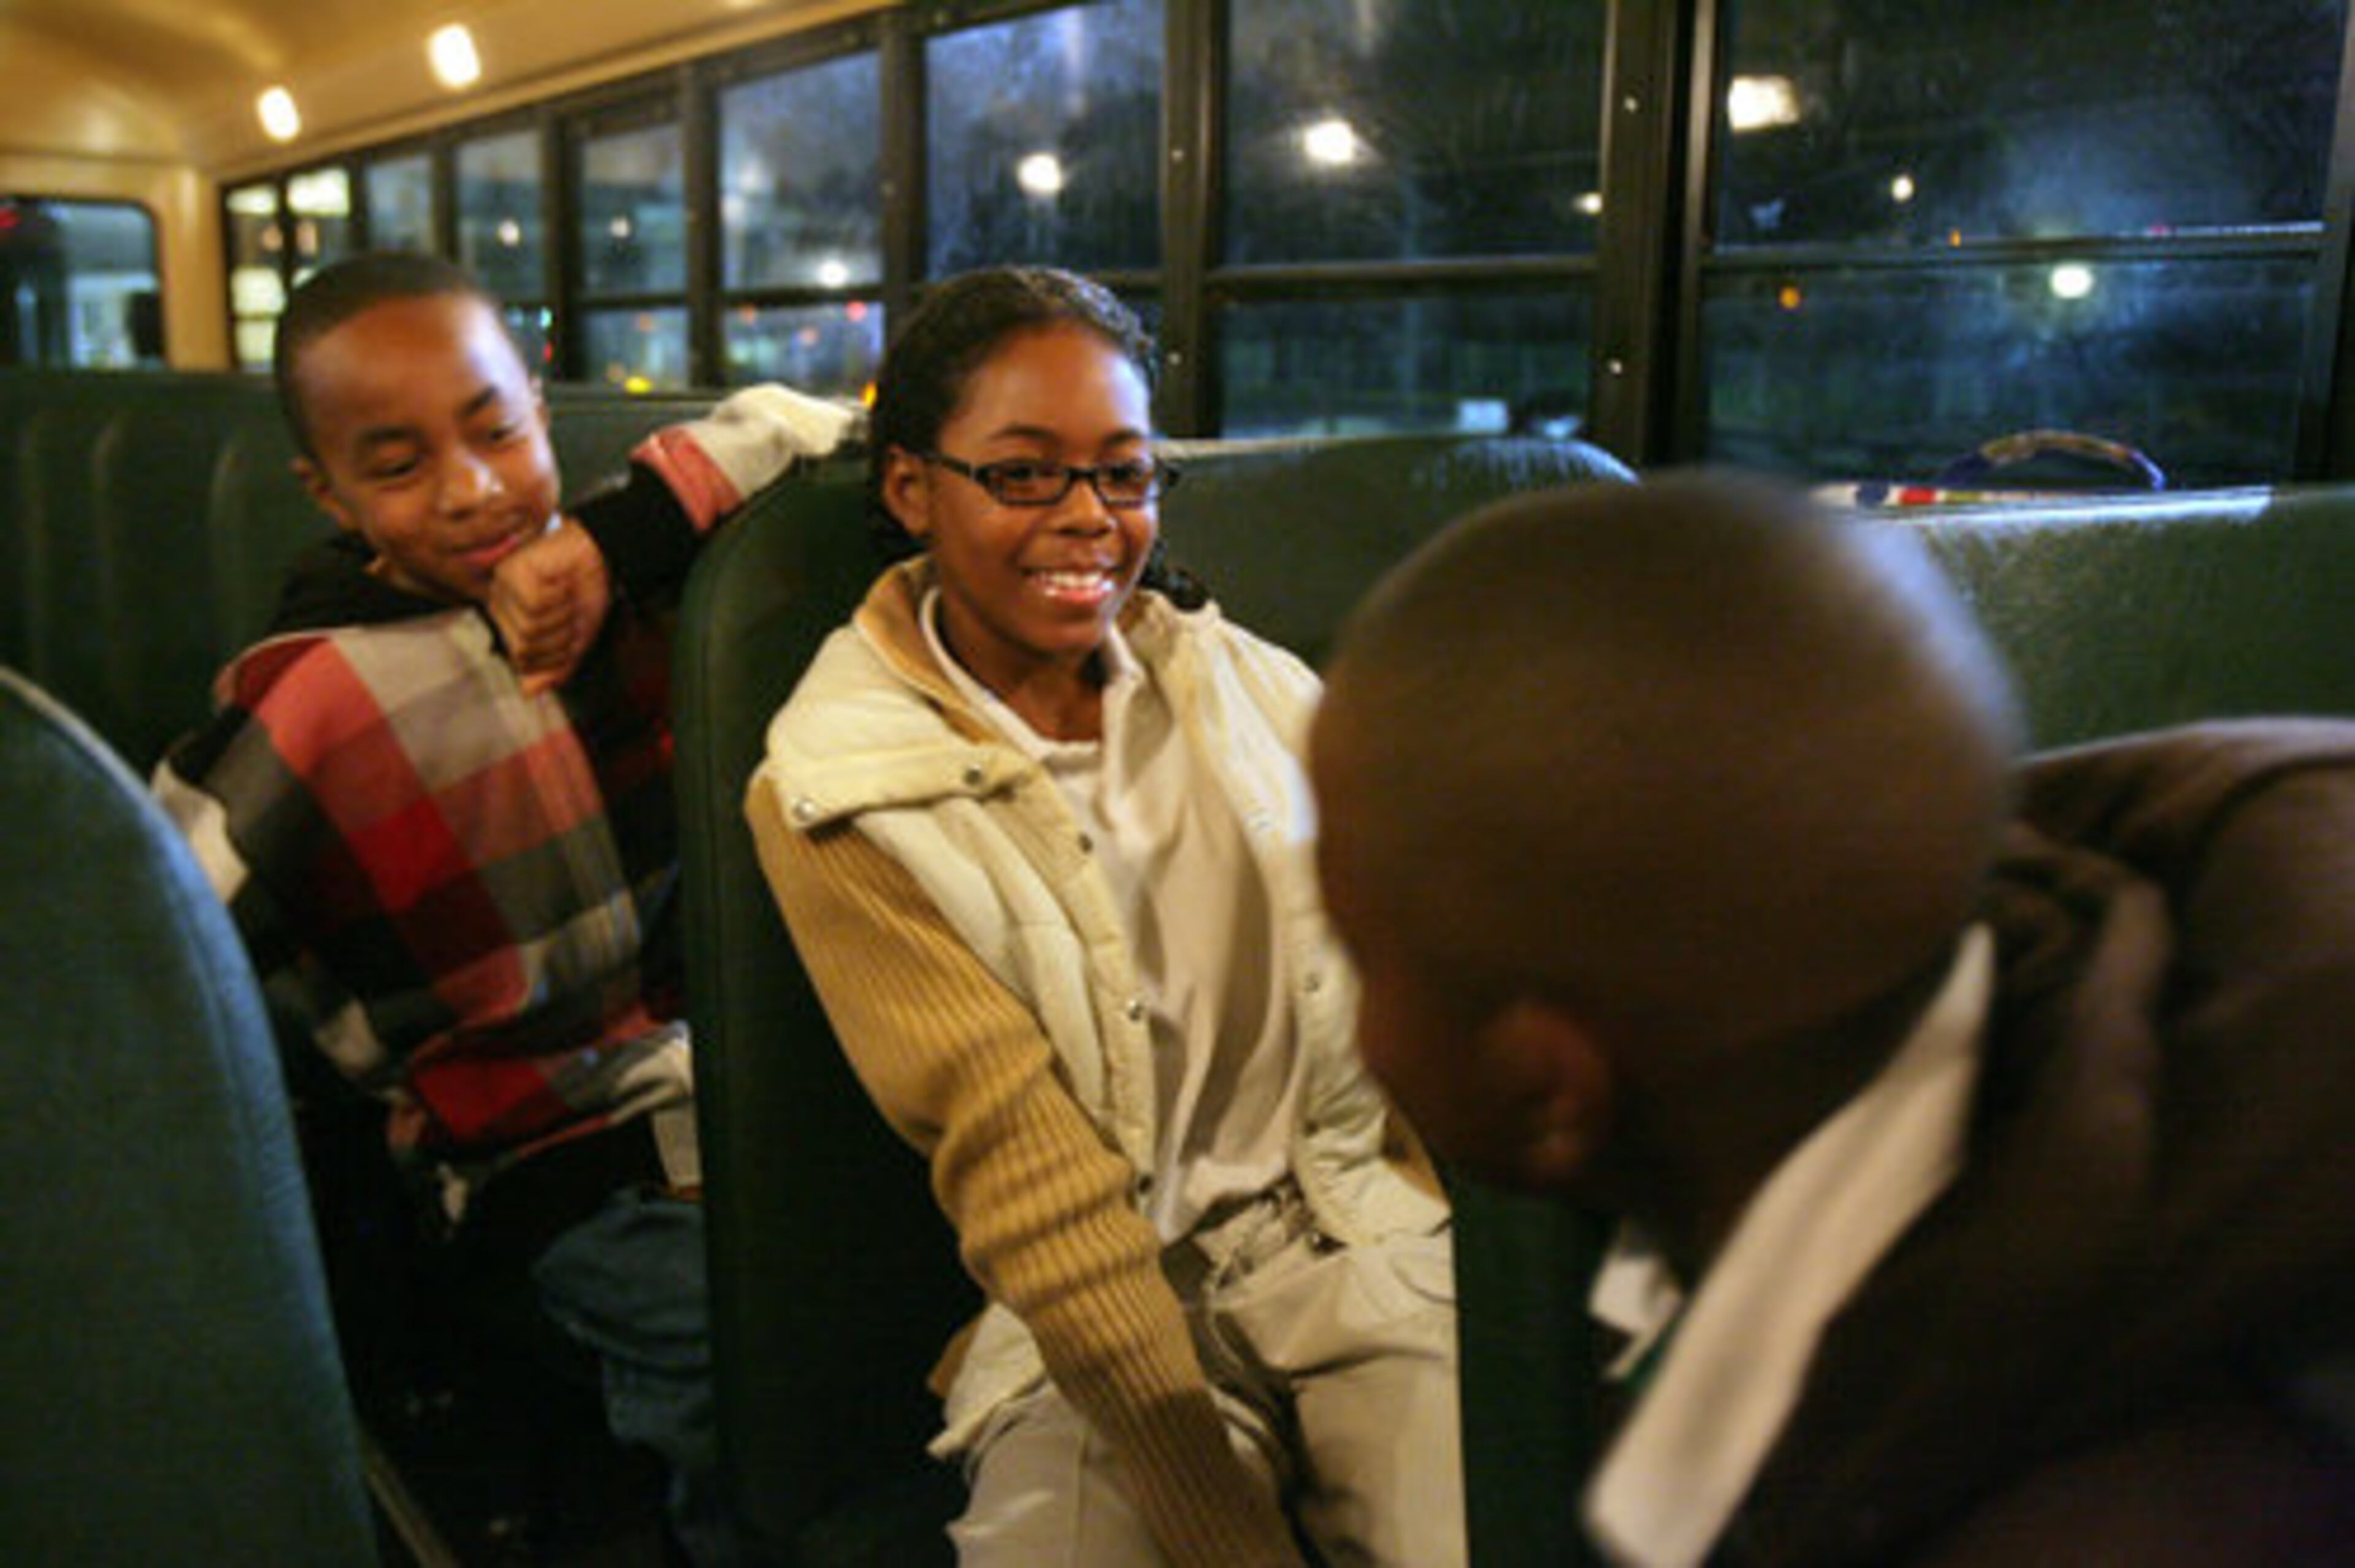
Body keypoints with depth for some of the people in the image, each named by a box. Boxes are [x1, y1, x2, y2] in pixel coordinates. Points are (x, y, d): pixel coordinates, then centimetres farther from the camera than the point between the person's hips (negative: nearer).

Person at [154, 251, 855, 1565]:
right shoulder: (315, 707, -7)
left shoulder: (620, 584, 4)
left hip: (745, 1086, 5)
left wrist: (613, 541, -12)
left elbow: (805, 422, 1)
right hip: (573, 1177, -5)